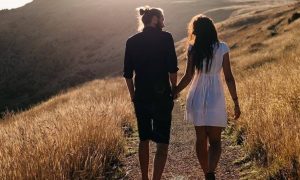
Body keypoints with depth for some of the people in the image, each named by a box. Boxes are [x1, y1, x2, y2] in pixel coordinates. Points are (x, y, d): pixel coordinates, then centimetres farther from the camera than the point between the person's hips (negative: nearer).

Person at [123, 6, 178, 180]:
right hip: (162, 95, -4)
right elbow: (172, 69, -10)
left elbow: (128, 73, 5)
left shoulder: (132, 41, 5)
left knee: (144, 139, 19)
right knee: (162, 142, 3)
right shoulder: (165, 38, -6)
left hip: (141, 96, 4)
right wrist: (174, 90, 5)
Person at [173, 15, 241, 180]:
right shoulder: (222, 48, -3)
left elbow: (188, 76, -7)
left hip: (197, 98, 1)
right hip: (215, 98, -1)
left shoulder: (193, 49, -2)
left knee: (201, 139, 14)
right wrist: (236, 102, 2)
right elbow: (229, 78, -4)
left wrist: (174, 92, 6)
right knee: (215, 141, 4)